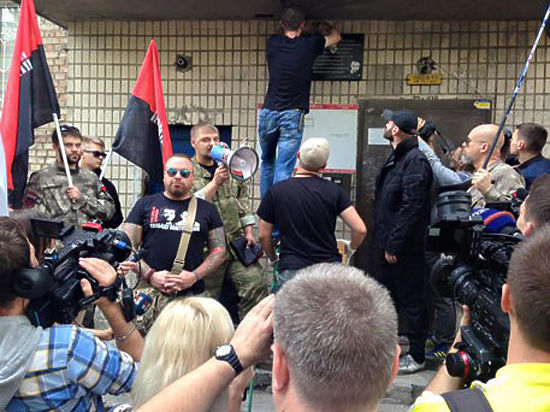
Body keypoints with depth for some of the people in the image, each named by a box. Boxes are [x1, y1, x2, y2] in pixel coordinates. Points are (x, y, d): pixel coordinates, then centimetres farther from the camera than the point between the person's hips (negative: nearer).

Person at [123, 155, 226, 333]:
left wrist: (195, 276, -5)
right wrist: (150, 275, -8)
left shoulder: (207, 209, 15)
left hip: (193, 294, 0)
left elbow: (219, 250, 10)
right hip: (149, 292, 0)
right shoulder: (145, 205, 13)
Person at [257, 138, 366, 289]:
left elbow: (264, 235, 4)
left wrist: (274, 259, 22)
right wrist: (351, 249, 13)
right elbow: (360, 229, -8)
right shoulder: (334, 190, -2)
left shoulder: (276, 191, -1)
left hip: (291, 270, 0)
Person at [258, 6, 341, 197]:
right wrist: (325, 27, 43)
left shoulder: (273, 43, 7)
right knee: (284, 169, -4)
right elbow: (335, 37, 22)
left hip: (268, 112, 3)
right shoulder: (309, 44, 1)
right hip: (292, 115, -3)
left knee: (267, 162, 18)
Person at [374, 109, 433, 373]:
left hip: (404, 249, -10)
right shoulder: (396, 158, 14)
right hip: (386, 245, 10)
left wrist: (394, 245, -22)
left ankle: (416, 356, 17)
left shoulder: (415, 160, -17)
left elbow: (411, 207, -24)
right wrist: (383, 242, 14)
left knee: (411, 301, 3)